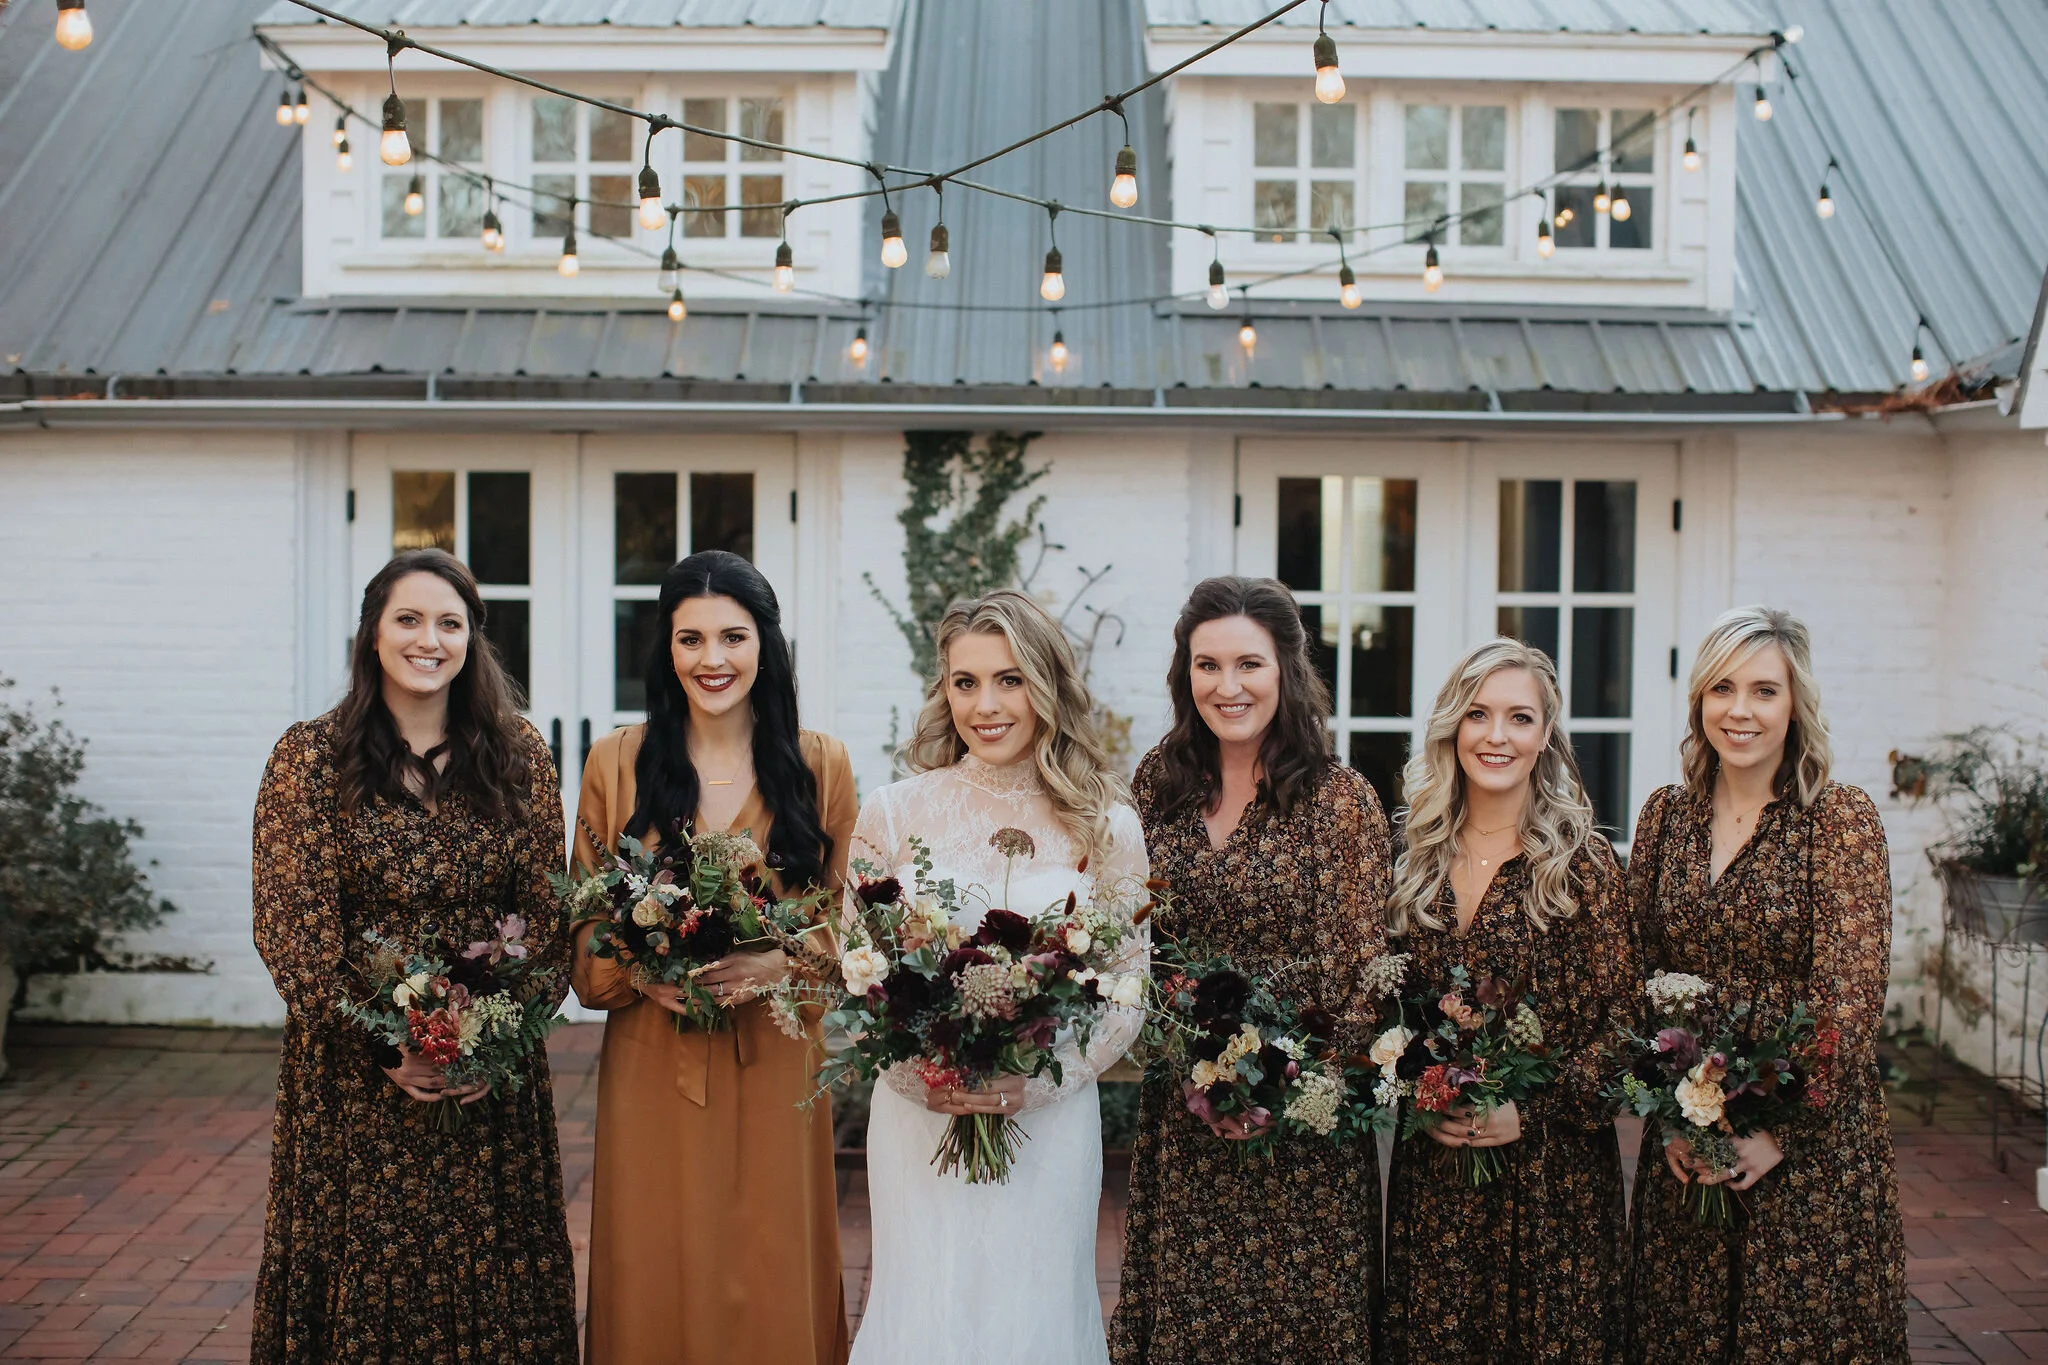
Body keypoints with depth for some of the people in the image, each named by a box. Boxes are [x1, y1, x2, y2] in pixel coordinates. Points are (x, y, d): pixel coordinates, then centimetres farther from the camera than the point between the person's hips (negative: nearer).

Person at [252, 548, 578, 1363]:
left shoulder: (518, 757, 3)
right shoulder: (310, 759, -3)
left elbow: (550, 916, 1)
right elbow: (291, 928, -7)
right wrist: (386, 1048, -14)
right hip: (356, 1075, -2)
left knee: (492, 1279, 9)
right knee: (369, 1274, 7)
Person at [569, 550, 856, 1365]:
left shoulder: (820, 765, 3)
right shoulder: (616, 762, 3)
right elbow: (584, 931, 6)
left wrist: (777, 966, -15)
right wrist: (639, 972, -15)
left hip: (774, 1062, 0)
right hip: (651, 1064, 0)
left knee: (772, 1279, 7)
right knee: (657, 1277, 7)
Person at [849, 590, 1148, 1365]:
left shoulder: (1105, 829, -1)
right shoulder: (893, 814, -1)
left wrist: (1039, 1083, -12)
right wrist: (918, 1075, -13)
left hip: (1050, 1121, 0)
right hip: (917, 1118, 0)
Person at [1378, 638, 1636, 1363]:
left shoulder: (1583, 864, -5)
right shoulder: (1417, 861, 6)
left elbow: (1622, 1024, -6)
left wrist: (1532, 1111, -15)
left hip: (1551, 1168, -3)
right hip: (1429, 1164, 3)